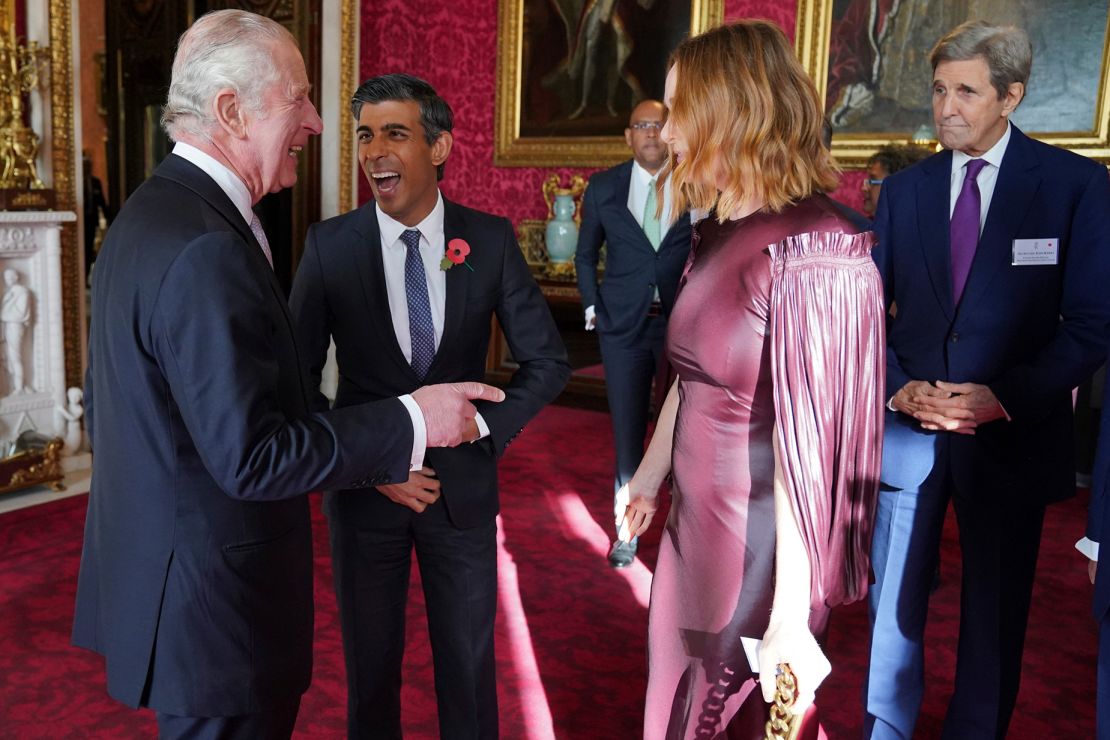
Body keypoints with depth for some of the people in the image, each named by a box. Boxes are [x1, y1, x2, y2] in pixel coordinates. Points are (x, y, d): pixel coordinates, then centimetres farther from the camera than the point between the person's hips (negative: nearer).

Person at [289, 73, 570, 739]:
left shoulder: (491, 239, -7)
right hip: (364, 487, 0)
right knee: (371, 664, 17)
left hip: (463, 484, 1)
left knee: (470, 665, 16)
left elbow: (548, 361, 0)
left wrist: (483, 426, -12)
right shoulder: (329, 245, -8)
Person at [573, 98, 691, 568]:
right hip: (624, 326, 1)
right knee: (628, 434, 8)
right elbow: (586, 254, 14)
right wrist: (592, 306, 6)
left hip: (684, 325, -1)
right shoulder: (603, 188, 5)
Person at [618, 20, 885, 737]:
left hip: (758, 545, -8)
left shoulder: (807, 251, -23)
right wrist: (649, 477, 22)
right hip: (694, 526, 8)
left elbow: (805, 440, -25)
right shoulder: (717, 234, 4)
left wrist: (789, 621, -23)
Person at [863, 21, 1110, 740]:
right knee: (894, 600, 10)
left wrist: (1004, 396, -18)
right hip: (908, 429, 2)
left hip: (1011, 435, -2)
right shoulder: (904, 189, 5)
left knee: (996, 610, 13)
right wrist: (898, 386, -11)